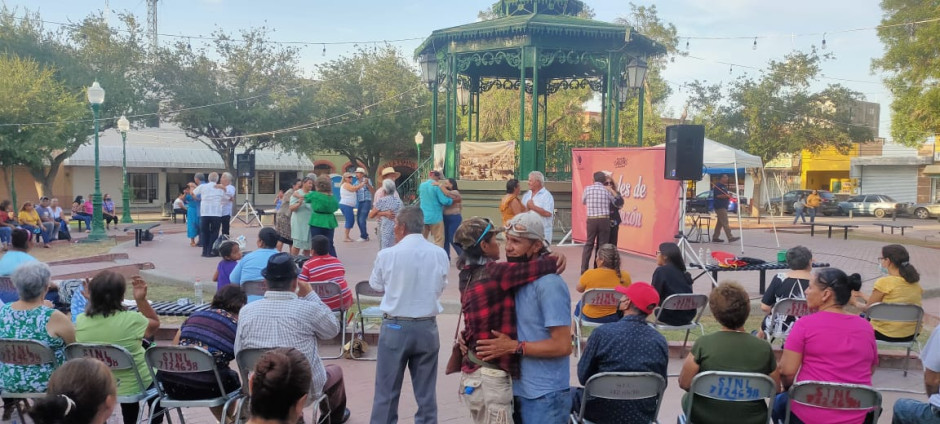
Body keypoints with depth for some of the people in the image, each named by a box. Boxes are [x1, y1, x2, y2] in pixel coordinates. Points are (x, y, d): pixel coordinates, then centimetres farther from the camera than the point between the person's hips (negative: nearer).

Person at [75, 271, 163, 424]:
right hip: (136, 384, -4)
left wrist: (89, 299, 4)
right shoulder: (131, 320, -28)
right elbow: (155, 324, -7)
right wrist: (141, 299, -14)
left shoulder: (80, 321, -16)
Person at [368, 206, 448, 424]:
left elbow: (376, 285, 5)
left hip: (395, 327, -2)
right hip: (427, 328, 2)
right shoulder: (440, 254, -5)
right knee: (426, 393, 12)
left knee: (386, 392, 9)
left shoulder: (387, 255, -11)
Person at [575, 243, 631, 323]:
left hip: (590, 317, -1)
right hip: (615, 318, 2)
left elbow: (579, 289, -2)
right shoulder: (625, 276, -15)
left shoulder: (590, 274, -22)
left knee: (580, 304, 33)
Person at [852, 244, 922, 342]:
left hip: (886, 335, -6)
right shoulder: (916, 283, 3)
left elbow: (868, 308, -5)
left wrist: (855, 303, 17)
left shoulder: (884, 282, -16)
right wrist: (863, 296, 20)